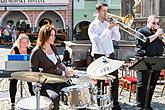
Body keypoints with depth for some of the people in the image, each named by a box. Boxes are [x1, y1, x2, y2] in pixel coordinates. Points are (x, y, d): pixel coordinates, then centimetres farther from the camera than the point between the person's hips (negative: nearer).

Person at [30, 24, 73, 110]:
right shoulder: (36, 52, -11)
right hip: (45, 83, -6)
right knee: (55, 98, -31)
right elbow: (34, 72, -6)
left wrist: (66, 69, 1)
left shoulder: (53, 47, 8)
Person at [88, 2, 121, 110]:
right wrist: (108, 29, -19)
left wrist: (114, 26, -5)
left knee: (115, 79, 4)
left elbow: (117, 38, 7)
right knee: (100, 81, 4)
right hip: (99, 55, -5)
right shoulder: (93, 26, -3)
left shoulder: (108, 23, 12)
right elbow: (98, 40, -17)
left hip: (110, 55, 5)